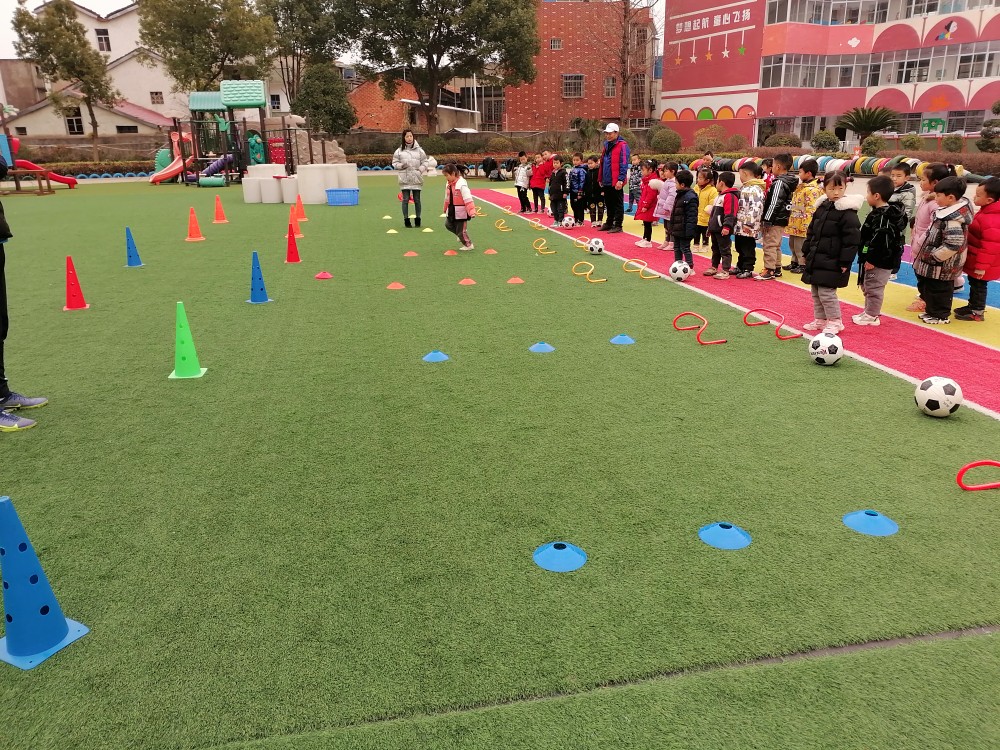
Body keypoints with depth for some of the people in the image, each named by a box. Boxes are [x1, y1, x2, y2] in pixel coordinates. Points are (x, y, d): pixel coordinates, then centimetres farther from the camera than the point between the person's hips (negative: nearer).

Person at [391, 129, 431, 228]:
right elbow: (394, 163, 7)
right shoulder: (399, 150, 3)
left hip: (416, 179, 0)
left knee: (417, 200, 6)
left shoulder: (419, 150, 3)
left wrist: (420, 169, -8)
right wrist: (401, 165, -11)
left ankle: (417, 219, 17)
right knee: (405, 200, 2)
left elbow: (425, 162, 8)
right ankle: (406, 219, 10)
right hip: (405, 179, 0)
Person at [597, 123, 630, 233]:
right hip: (606, 181, 8)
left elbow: (624, 164, -16)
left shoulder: (622, 145, -10)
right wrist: (601, 178, 19)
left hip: (616, 182, -8)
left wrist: (620, 180, -21)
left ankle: (618, 225, 4)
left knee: (617, 204, 0)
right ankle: (609, 223, 26)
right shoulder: (607, 145, 15)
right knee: (608, 203, 16)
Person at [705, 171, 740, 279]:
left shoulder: (730, 196, -14)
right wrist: (710, 226, 27)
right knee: (715, 249, 18)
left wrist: (727, 227, -29)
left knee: (725, 250, -5)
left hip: (723, 230, -10)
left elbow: (730, 214, -22)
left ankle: (725, 271, -4)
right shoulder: (720, 196, 20)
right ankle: (714, 268, 29)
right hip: (715, 229, 10)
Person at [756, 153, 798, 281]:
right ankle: (777, 268, 25)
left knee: (769, 245, -7)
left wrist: (767, 220, -19)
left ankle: (769, 270, -6)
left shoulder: (779, 183, -17)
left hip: (775, 221, -10)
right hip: (782, 220, 10)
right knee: (776, 245, 17)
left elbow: (774, 204, -21)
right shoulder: (788, 182, 13)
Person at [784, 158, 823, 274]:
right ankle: (795, 262, 33)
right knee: (792, 244, 20)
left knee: (800, 246, 0)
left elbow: (811, 209, -23)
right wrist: (791, 219, 21)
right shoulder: (802, 186, 13)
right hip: (794, 225, 10)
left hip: (802, 226, -10)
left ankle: (803, 264, 11)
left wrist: (805, 226, -25)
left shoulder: (812, 189, -19)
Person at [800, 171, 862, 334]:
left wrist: (845, 262, -17)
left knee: (826, 292, -7)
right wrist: (807, 253, 16)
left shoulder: (848, 212, -13)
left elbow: (852, 240, -16)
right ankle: (820, 320, 27)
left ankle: (835, 322, 9)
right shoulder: (821, 208, 10)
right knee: (816, 292, 13)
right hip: (816, 259, 8)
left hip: (832, 263, -8)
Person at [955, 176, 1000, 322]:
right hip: (976, 261, 10)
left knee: (978, 286, 4)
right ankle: (972, 306, 37)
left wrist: (981, 266, -23)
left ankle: (977, 312, 16)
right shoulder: (986, 212, 3)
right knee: (974, 284, 22)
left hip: (980, 264, -10)